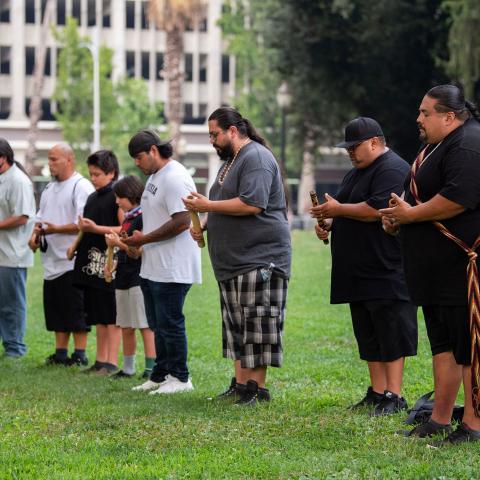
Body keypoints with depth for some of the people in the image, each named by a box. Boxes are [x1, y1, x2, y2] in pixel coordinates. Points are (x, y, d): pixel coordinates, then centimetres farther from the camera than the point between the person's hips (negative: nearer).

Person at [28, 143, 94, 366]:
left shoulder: (81, 187, -11)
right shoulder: (49, 189, 18)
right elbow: (41, 217, 24)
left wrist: (55, 229, -19)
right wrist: (35, 235, 5)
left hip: (73, 261, -8)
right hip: (52, 260, 9)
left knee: (76, 310, -4)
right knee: (55, 308, 11)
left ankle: (80, 354, 1)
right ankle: (60, 352, 17)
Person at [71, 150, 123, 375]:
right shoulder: (92, 198, 17)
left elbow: (125, 229, -15)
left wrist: (96, 228, -19)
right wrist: (83, 228, 8)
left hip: (110, 262, -8)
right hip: (92, 263, 8)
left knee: (112, 316, -5)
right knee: (98, 316, 11)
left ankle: (112, 363, -4)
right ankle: (100, 361, 16)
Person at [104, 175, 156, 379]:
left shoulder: (143, 218, -12)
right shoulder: (127, 218, 17)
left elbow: (139, 251, -17)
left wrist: (118, 243, -17)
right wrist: (115, 263, 11)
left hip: (139, 278, -10)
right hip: (124, 279, 10)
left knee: (145, 325, -8)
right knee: (126, 328, 13)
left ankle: (151, 368, -7)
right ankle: (128, 368, 20)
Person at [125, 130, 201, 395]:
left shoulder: (175, 178, -17)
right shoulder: (155, 177, 16)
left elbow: (181, 222, -24)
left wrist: (144, 239, -18)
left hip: (172, 269, -10)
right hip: (152, 267, 10)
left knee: (169, 324, -4)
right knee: (158, 325, 16)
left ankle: (179, 378, 5)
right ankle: (160, 376, 24)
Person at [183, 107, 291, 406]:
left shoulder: (256, 158, -12)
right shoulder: (231, 160, 21)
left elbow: (251, 204, -24)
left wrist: (207, 205, -16)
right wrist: (204, 223, 12)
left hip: (259, 256, -11)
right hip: (234, 261, 11)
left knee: (256, 326, -9)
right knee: (237, 327, 11)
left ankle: (257, 388, -8)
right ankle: (241, 385, 15)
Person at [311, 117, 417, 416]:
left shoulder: (393, 170, -11)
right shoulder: (357, 172, 21)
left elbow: (377, 210, -24)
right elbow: (349, 214, 31)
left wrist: (338, 209, -12)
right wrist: (328, 223, 9)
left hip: (387, 274, -10)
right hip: (360, 275, 10)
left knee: (391, 336, -7)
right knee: (369, 336, 11)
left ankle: (394, 397, -6)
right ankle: (377, 393, 15)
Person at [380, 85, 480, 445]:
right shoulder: (438, 146, 19)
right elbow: (422, 194, 28)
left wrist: (409, 214, -14)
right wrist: (398, 216, 6)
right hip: (437, 268, 11)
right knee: (442, 342, 14)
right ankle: (440, 419, 20)